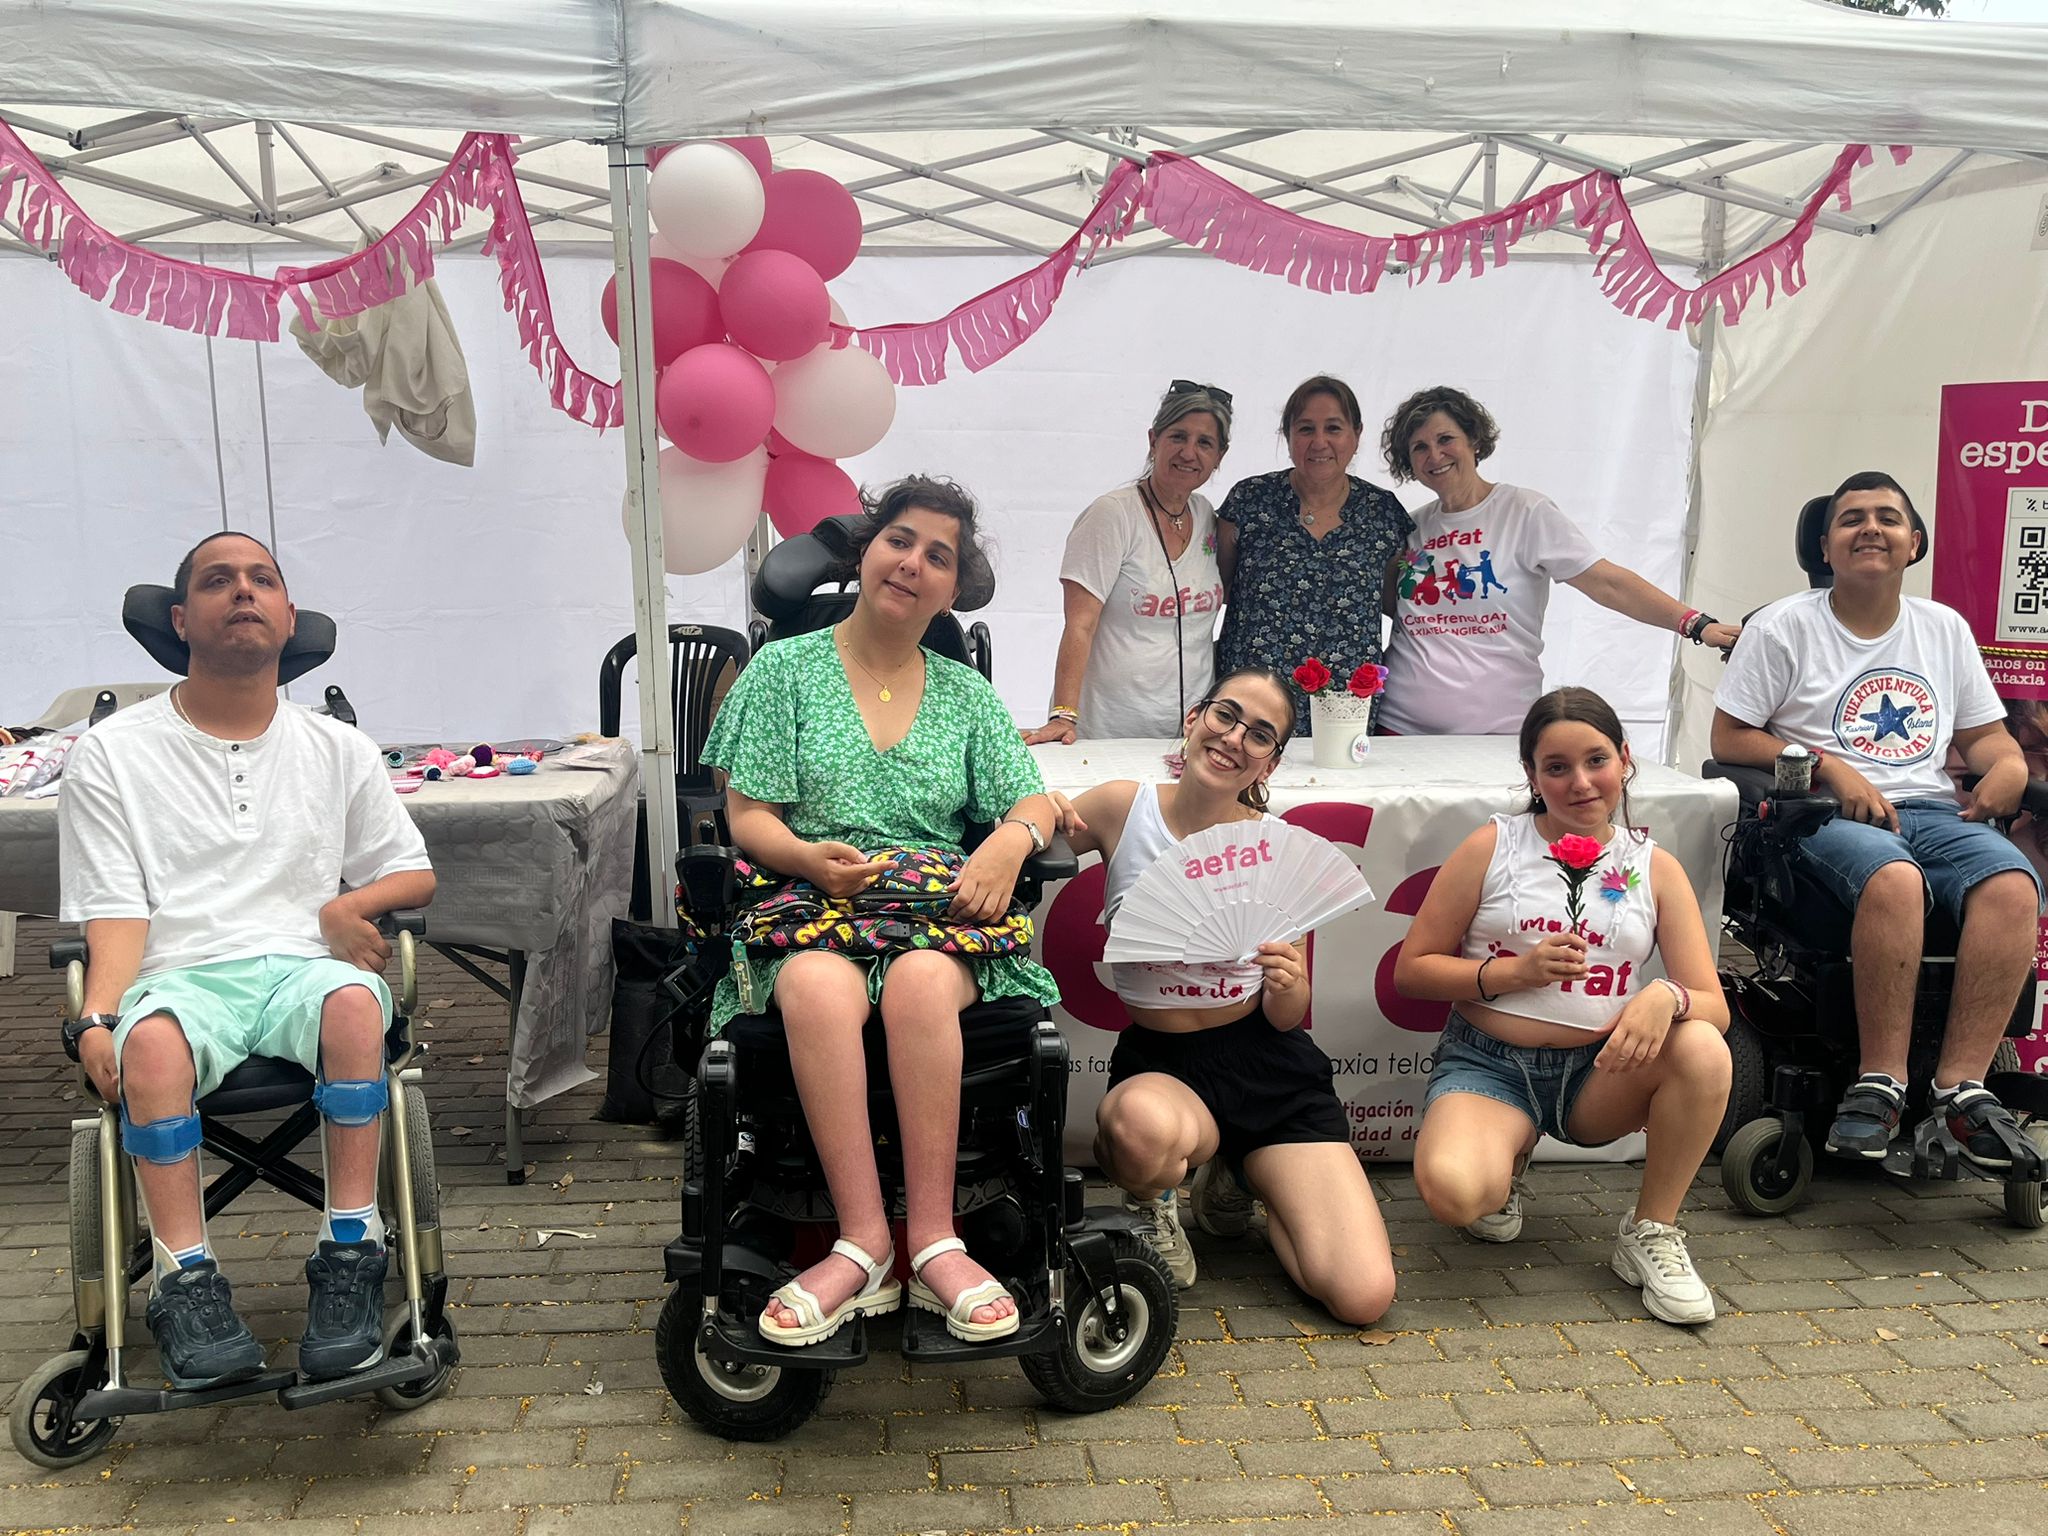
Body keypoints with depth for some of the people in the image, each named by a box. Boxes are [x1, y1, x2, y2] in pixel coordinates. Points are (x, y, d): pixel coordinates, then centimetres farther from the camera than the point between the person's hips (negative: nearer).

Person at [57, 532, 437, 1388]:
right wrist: (98, 1018, -15)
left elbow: (413, 875, 21)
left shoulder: (338, 750, 18)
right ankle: (186, 1281, -28)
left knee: (353, 1001, -35)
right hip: (180, 975, -1)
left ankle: (349, 1254, -29)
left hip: (301, 964, 1)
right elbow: (115, 912, 3)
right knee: (151, 1041, -37)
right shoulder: (113, 753, 11)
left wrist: (350, 903, -2)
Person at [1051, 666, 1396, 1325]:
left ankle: (1235, 1179, 20)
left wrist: (1289, 982, -22)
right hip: (1157, 1064, -2)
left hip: (1267, 1070, 2)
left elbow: (1286, 1019, 1)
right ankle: (1154, 1204, -1)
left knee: (1365, 1296, -12)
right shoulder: (1123, 808, -6)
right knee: (1147, 1125, -42)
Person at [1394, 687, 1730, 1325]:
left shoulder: (1655, 867, 5)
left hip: (1598, 1075, 2)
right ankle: (1507, 1163, 7)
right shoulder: (1492, 847, -1)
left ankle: (1651, 1232, -8)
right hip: (1487, 1065, -2)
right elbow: (1411, 969, 0)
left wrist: (1667, 997, -27)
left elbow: (1714, 1006, -2)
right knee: (1452, 1191, -33)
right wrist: (1515, 970, -15)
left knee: (1703, 1051, -30)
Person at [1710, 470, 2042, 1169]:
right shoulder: (1784, 627, 6)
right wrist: (1831, 769, -11)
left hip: (1933, 810, 4)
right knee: (1894, 878, -38)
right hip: (1827, 819, -4)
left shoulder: (1945, 629, 19)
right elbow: (1729, 738, 2)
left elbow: (1984, 735, 23)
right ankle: (1880, 1083, -30)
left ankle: (1962, 1083, -27)